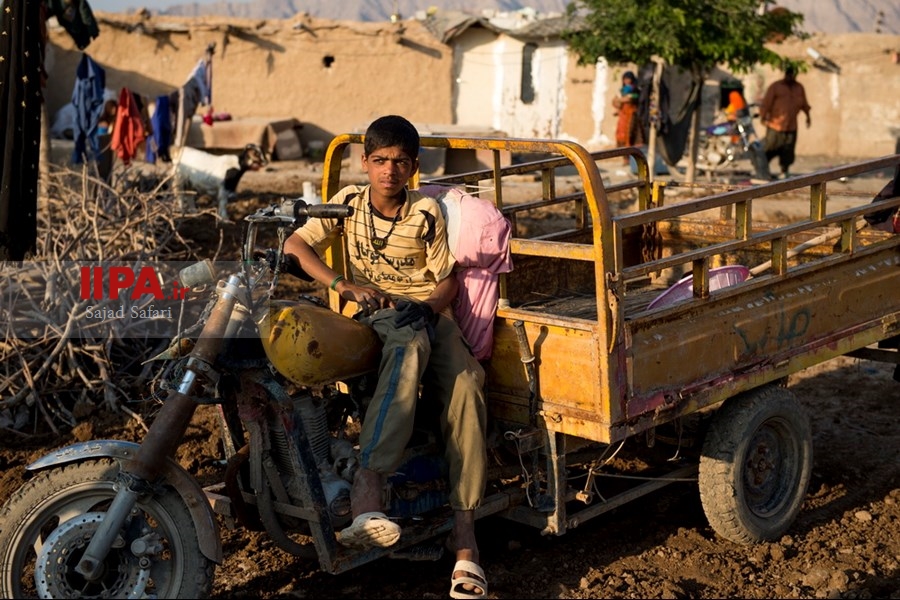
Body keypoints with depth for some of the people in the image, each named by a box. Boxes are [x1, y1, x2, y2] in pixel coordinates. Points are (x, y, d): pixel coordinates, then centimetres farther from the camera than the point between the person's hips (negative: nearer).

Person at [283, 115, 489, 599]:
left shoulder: (426, 213, 2)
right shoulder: (348, 202, 6)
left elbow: (448, 279, 4)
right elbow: (295, 245, 2)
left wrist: (427, 306, -20)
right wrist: (346, 286, -11)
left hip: (428, 313, 1)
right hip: (374, 313, -1)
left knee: (465, 385, -30)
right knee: (411, 348, -40)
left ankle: (464, 529, -34)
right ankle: (368, 483, -55)